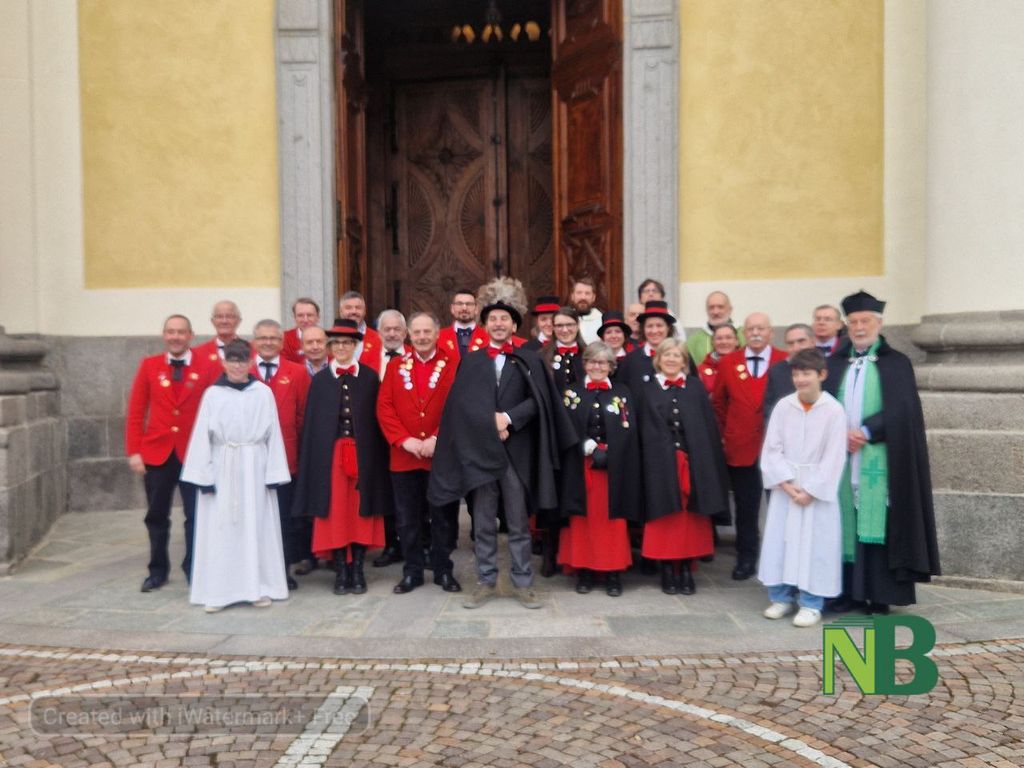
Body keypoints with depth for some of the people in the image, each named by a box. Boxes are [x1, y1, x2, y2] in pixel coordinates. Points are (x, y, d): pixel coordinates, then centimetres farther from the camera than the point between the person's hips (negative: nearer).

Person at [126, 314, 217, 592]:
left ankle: (194, 569, 19)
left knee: (195, 515, 3)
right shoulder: (149, 366, 3)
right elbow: (135, 411, 3)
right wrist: (134, 451, -3)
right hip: (156, 453, 2)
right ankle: (158, 570, 28)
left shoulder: (205, 368, -2)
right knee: (157, 516, 12)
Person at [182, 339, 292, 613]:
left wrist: (274, 474, -4)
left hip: (254, 469, 0)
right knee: (220, 529, 3)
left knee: (255, 526, 6)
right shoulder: (212, 394, 0)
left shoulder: (263, 393, 0)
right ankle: (219, 591, 12)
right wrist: (205, 476, -5)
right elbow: (202, 436, 0)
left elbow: (273, 434, 0)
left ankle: (259, 587, 15)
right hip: (222, 469, 0)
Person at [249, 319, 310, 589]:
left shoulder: (297, 372, 3)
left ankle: (284, 570, 18)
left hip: (285, 457, 0)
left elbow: (304, 414, 3)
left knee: (285, 516, 6)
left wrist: (299, 445, -2)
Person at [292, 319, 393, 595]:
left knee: (360, 512, 5)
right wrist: (312, 460, -3)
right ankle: (341, 571, 14)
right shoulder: (320, 379, 6)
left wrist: (375, 457, -5)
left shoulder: (370, 377, 4)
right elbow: (312, 423, 4)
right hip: (331, 454, 0)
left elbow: (377, 419, 2)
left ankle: (357, 570, 16)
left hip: (363, 454, 0)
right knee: (335, 513, 4)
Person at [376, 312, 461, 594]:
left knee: (443, 516, 8)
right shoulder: (395, 366, 7)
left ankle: (443, 571, 22)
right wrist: (404, 440, -10)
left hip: (441, 455, -2)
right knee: (407, 518, 9)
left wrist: (437, 439, -14)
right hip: (404, 455, 2)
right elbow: (384, 407, 1)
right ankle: (412, 571, 22)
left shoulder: (453, 366, 0)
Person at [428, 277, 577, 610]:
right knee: (484, 523, 8)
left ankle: (522, 584, 15)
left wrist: (508, 417, -17)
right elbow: (461, 403, -2)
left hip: (518, 451, -1)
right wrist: (491, 424, -13)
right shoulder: (470, 362, 10)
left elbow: (537, 401, -5)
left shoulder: (529, 360, 7)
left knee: (518, 523, 6)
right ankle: (486, 582, 19)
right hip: (479, 449, 1)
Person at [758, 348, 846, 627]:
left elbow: (834, 457, -10)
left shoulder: (834, 410, -9)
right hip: (784, 487, 3)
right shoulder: (783, 406, -1)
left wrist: (810, 489, -12)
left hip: (818, 489, -3)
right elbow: (772, 448, -1)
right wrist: (786, 483, -10)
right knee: (780, 542, 6)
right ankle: (781, 597, 20)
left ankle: (811, 604, 12)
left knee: (814, 545, 0)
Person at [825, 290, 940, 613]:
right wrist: (841, 433, -11)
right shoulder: (834, 363, 13)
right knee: (845, 523, 3)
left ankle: (880, 595, 3)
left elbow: (901, 409, -5)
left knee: (878, 525, -4)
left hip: (879, 460, -3)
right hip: (840, 457, 3)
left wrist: (866, 432, -14)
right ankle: (847, 591, 9)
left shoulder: (896, 363, 5)